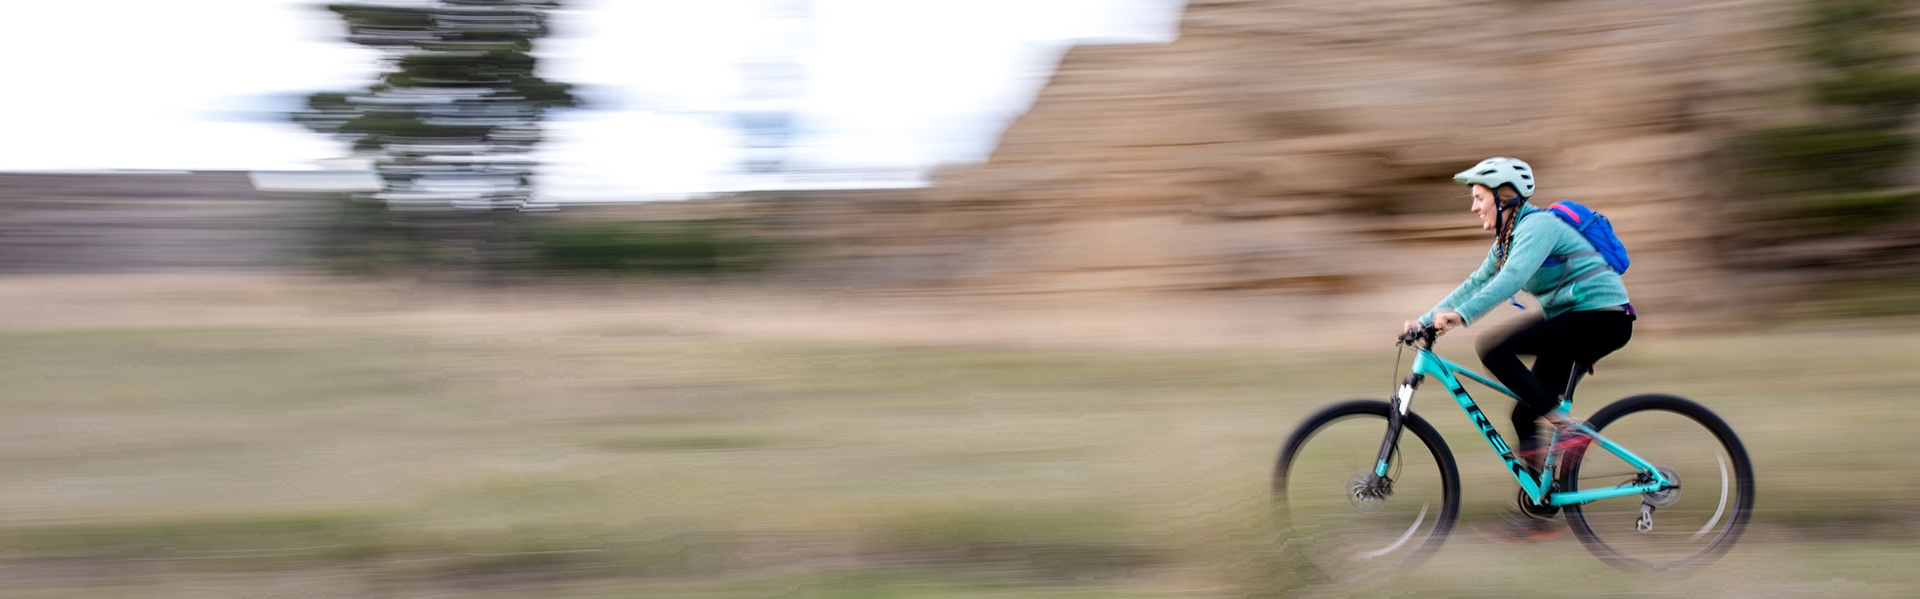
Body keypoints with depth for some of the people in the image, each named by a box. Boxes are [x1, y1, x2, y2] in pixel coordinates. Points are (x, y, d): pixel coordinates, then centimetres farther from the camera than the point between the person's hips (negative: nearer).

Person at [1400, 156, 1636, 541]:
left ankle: (1567, 426, -18)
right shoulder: (1507, 240, 14)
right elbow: (1476, 285, 15)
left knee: (1494, 348, -23)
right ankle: (1536, 513, 11)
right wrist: (1426, 319, 6)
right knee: (1525, 413, 5)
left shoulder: (1537, 225, -16)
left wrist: (1462, 315, -41)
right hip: (1574, 322, 10)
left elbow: (1513, 277, -31)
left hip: (1603, 318, -10)